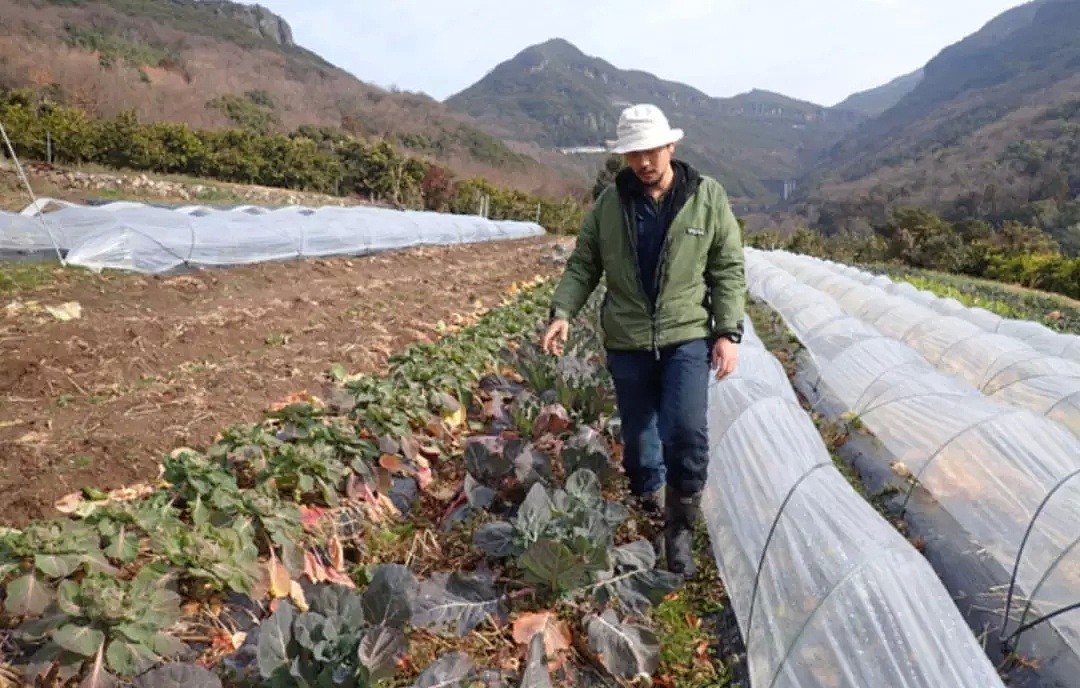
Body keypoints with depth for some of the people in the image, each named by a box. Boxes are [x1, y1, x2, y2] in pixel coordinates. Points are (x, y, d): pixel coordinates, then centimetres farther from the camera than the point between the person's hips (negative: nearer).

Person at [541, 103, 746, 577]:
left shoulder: (708, 197, -1)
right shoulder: (609, 202, 2)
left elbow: (729, 270, 0)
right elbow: (583, 264, 5)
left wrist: (728, 332, -8)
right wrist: (562, 312, -10)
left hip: (687, 337, -2)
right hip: (626, 343, 2)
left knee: (686, 433, -14)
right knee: (638, 440, 12)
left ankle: (681, 529, 8)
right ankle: (653, 518, 36)